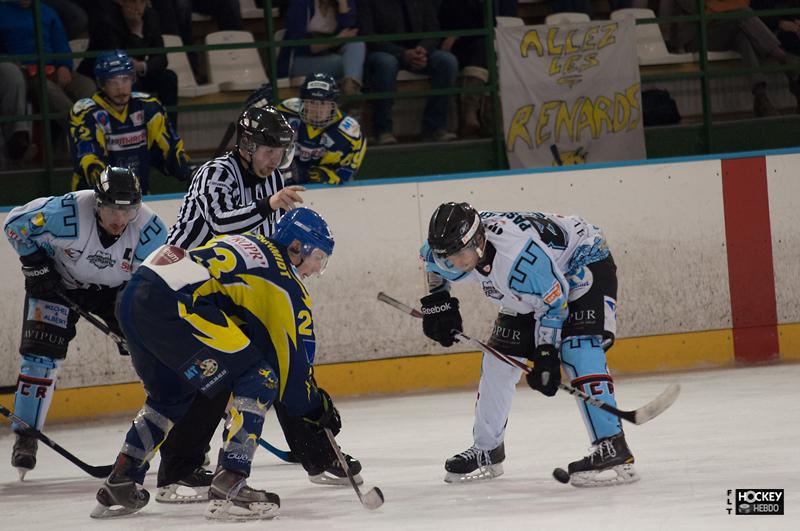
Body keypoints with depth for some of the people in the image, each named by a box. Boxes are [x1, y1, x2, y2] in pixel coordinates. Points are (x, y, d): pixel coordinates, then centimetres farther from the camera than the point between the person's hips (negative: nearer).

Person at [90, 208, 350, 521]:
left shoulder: (246, 246, 29)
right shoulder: (287, 284, 4)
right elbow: (294, 358, 5)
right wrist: (314, 410, 18)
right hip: (170, 305, -9)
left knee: (170, 395, 30)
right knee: (259, 380, -2)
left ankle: (119, 485, 30)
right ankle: (228, 488, -10)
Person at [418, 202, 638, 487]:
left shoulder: (520, 257, -41)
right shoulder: (453, 244, -18)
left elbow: (555, 301, -29)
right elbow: (432, 259, 8)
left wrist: (546, 354, -28)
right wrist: (436, 301, 4)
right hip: (529, 292, 9)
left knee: (577, 351, -28)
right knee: (499, 358, 6)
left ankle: (612, 449, -32)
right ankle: (486, 451, 23)